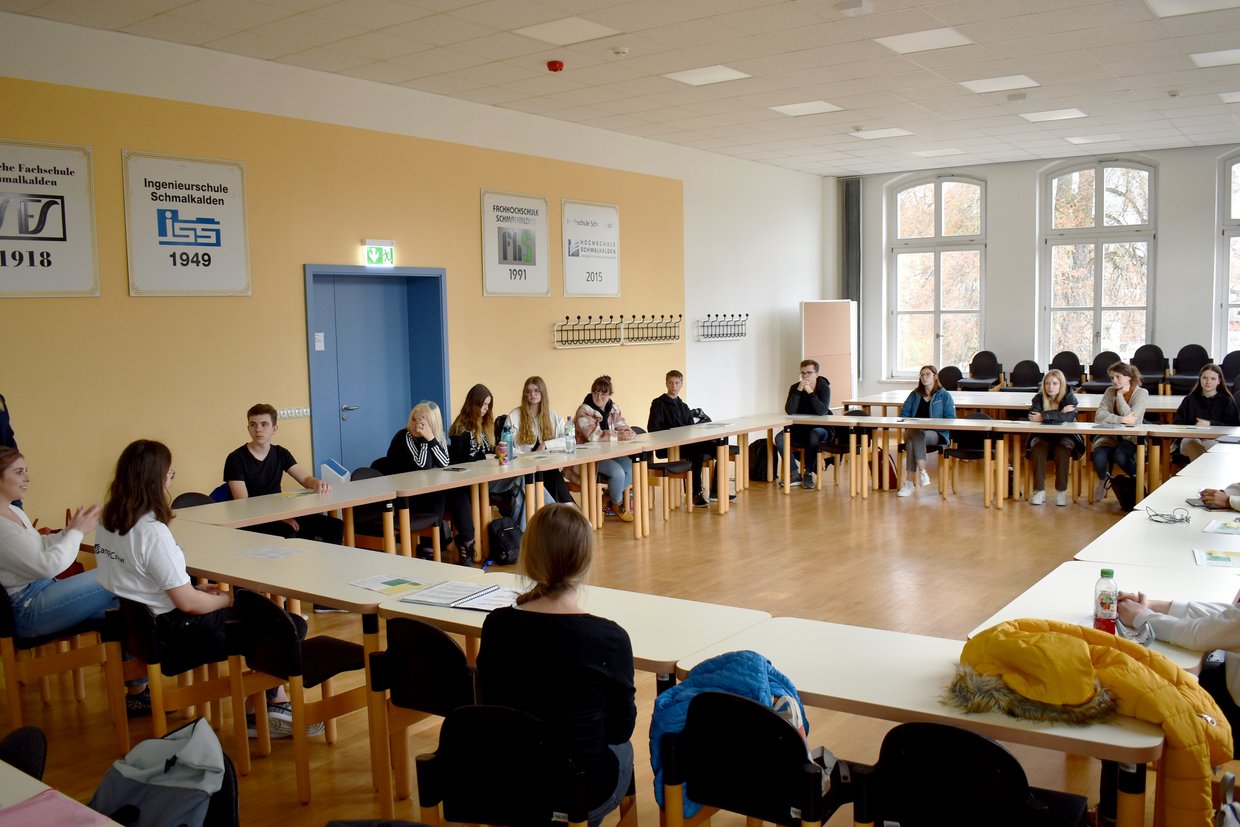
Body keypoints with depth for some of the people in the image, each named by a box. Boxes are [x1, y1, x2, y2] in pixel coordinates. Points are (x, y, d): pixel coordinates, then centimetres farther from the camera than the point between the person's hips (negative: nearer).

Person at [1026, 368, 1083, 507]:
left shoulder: (1069, 397, -7)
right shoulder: (1039, 397, -2)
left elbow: (1069, 416, -26)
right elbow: (1033, 415, -22)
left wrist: (1044, 417, -29)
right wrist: (1059, 413, -26)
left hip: (1065, 436, -1)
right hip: (1043, 436, 1)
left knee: (1063, 449, -33)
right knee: (1037, 448, -31)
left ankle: (1061, 491, -24)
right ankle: (1039, 490, -26)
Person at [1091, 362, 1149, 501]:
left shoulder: (1141, 393, -4)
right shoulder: (1110, 391, 4)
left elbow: (1131, 419, -19)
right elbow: (1099, 416, -10)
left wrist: (1120, 395, -14)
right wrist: (1121, 419, -24)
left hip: (1130, 438, -3)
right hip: (1109, 436, 3)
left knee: (1120, 456, -36)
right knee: (1098, 457, -29)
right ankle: (1103, 480, 7)